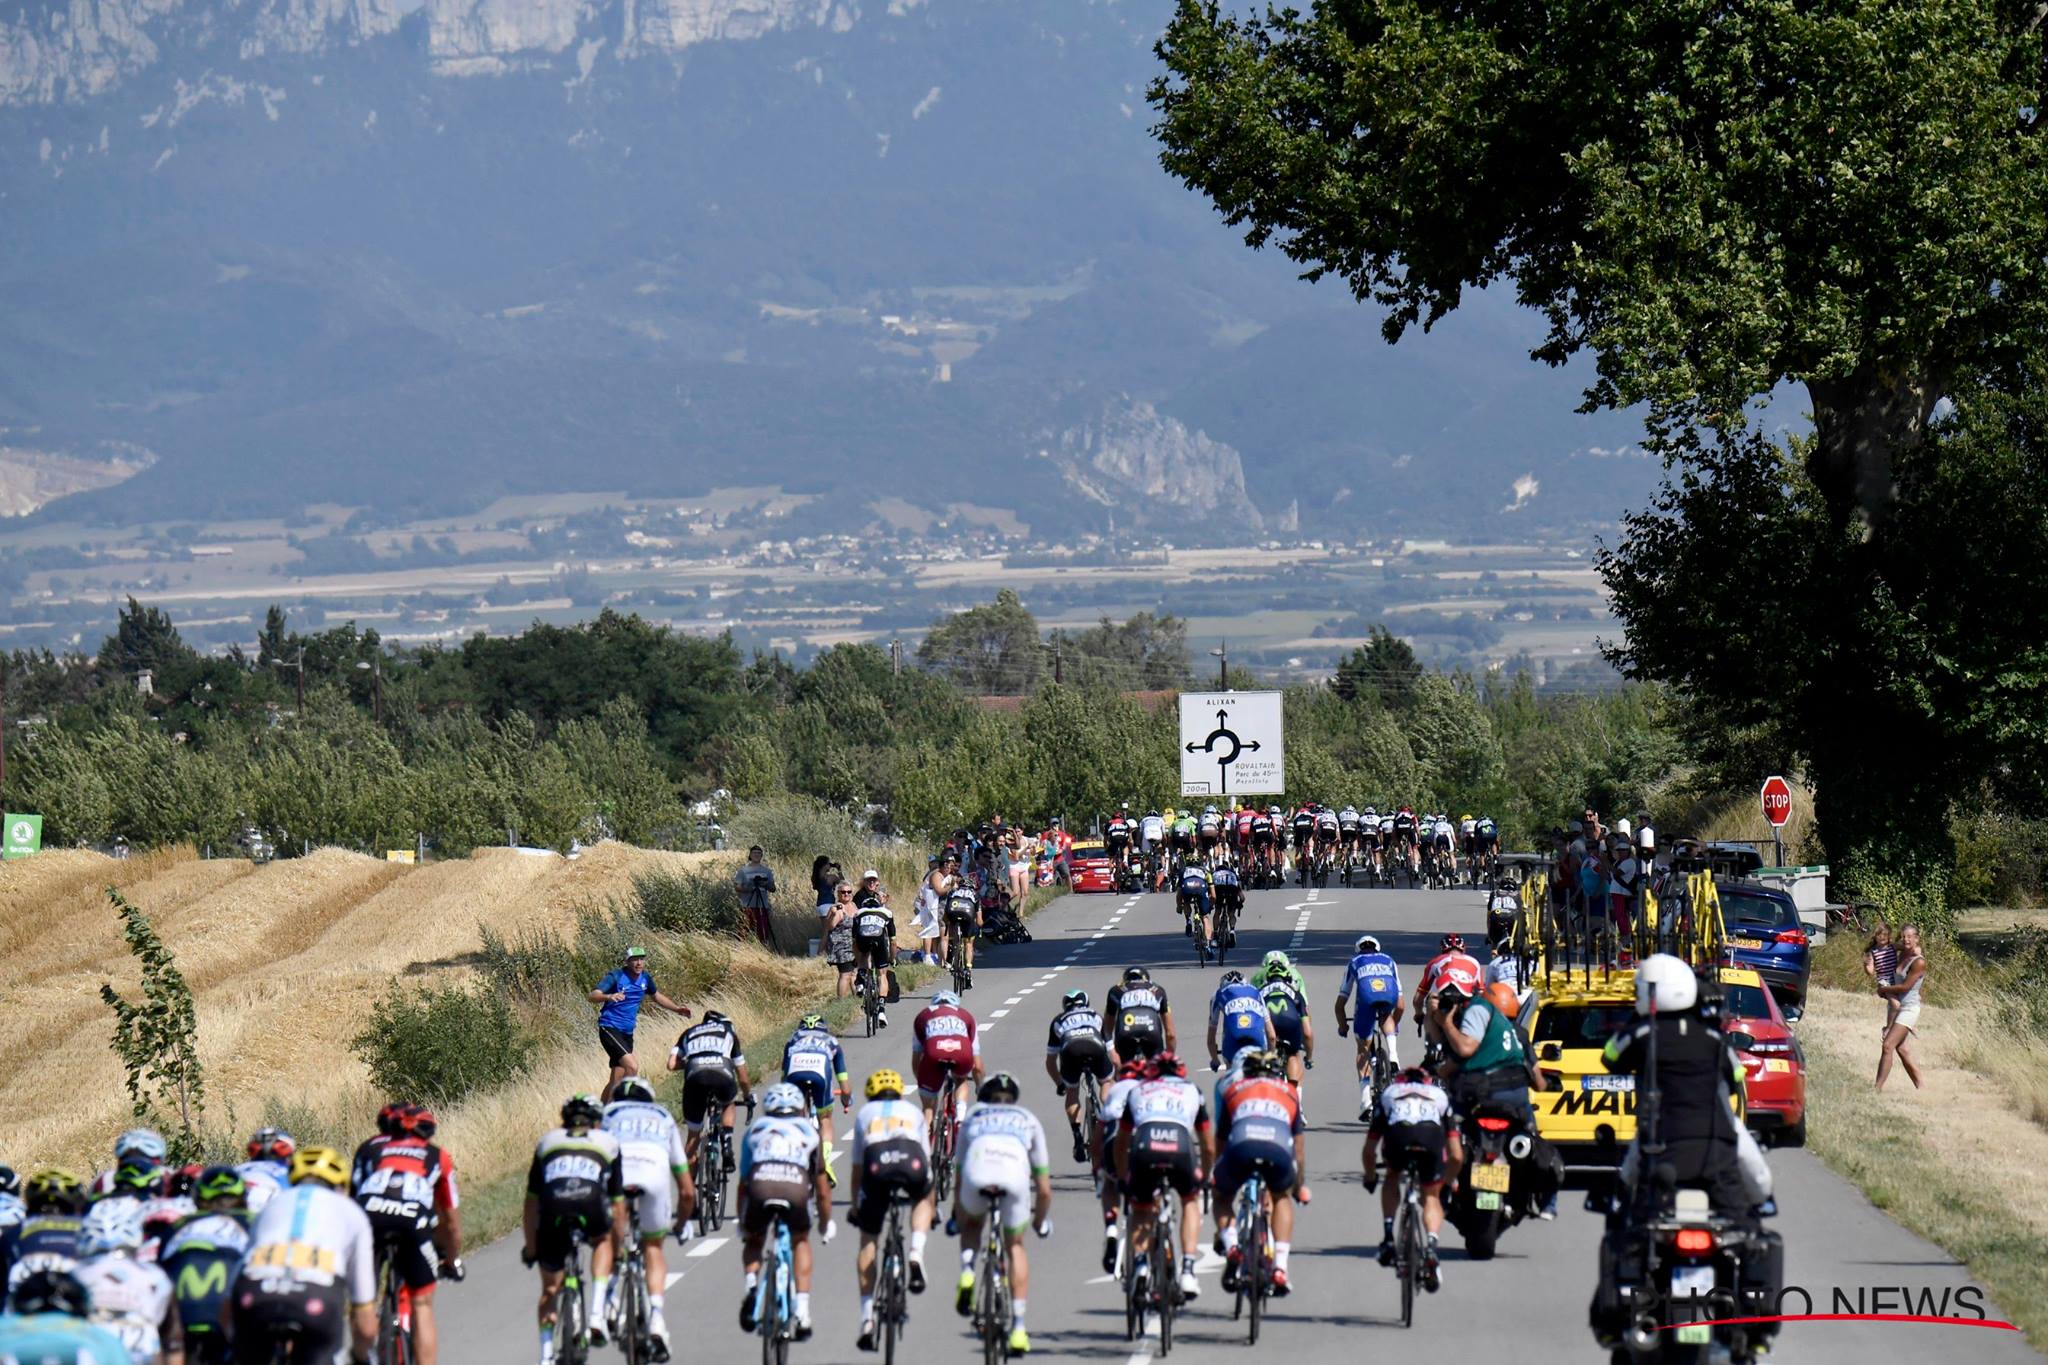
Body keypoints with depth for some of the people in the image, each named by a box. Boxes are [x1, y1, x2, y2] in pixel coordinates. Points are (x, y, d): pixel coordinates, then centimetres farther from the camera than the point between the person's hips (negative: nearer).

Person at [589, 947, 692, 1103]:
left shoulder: (645, 978, 5)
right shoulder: (616, 976, -14)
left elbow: (657, 996, 26)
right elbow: (593, 996, -25)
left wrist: (677, 1009, 16)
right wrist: (609, 997, -45)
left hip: (627, 1032, 7)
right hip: (610, 1029, -7)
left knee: (617, 1080, 8)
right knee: (632, 1066, -24)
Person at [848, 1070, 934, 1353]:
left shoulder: (864, 1113, 35)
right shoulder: (913, 1111, 36)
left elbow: (856, 1166, 37)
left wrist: (855, 1207, 49)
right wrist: (930, 1207, 52)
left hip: (877, 1165, 0)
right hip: (911, 1159, 0)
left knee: (868, 1241, 15)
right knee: (923, 1200, 36)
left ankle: (867, 1316, 8)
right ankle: (916, 1256, 8)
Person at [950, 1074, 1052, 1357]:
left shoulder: (973, 1116, 35)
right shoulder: (1028, 1120, 34)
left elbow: (958, 1180, 39)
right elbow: (1044, 1188, 34)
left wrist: (957, 1218, 52)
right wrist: (1041, 1221, 51)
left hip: (976, 1176, 0)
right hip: (1015, 1179, 0)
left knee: (972, 1224, 34)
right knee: (1015, 1246, 23)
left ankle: (967, 1273, 5)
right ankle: (1018, 1328, 13)